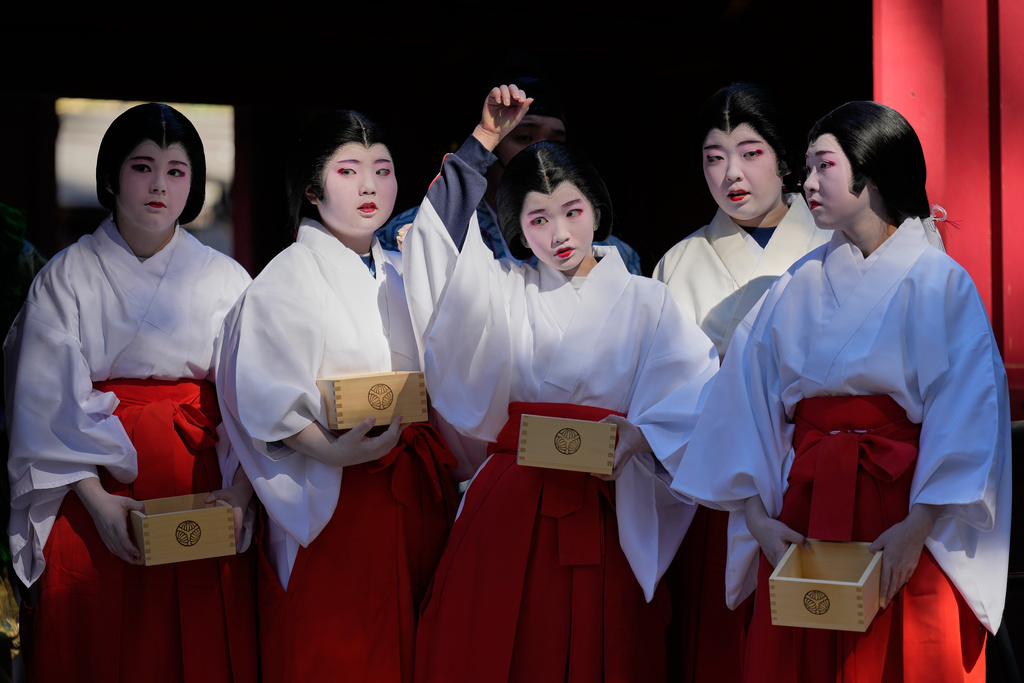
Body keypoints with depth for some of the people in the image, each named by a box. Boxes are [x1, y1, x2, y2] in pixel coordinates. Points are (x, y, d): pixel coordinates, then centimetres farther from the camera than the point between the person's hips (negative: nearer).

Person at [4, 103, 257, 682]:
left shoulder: (227, 280, 6)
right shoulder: (66, 277, 2)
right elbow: (48, 405, -5)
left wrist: (240, 493, -15)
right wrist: (98, 502, -15)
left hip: (200, 490, 1)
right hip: (93, 492, -1)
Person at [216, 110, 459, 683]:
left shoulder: (403, 275, 16)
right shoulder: (287, 279, -3)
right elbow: (264, 396, -14)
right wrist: (331, 447, -28)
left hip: (420, 493, 6)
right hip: (334, 496, -5)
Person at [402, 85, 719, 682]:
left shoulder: (646, 302, 4)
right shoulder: (507, 290, 10)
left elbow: (692, 392, -5)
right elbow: (443, 236, 0)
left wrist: (638, 435, -23)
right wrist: (485, 140, 2)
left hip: (604, 508, -1)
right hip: (511, 503, 2)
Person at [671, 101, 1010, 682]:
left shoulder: (941, 284, -2)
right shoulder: (799, 285, 9)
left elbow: (967, 416, -10)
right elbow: (750, 398, 5)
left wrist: (918, 528, -18)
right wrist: (757, 518, -5)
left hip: (903, 506, -3)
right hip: (804, 506, 3)